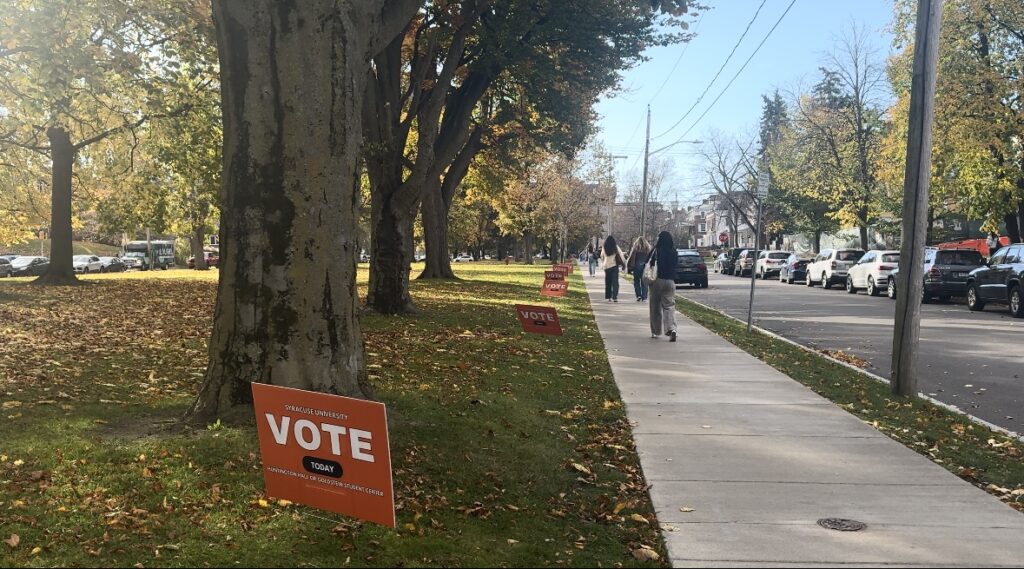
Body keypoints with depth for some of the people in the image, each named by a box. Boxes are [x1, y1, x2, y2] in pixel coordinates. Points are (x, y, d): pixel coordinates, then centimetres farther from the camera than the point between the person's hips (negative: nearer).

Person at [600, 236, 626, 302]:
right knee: (615, 282, 1)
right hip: (614, 265, -2)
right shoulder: (616, 247, -6)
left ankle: (608, 297, 13)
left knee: (608, 282, 13)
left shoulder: (604, 248, -1)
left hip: (606, 266, 2)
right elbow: (621, 255, -6)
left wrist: (602, 264, 24)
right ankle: (614, 297, -8)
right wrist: (624, 263, 1)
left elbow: (602, 257, 9)